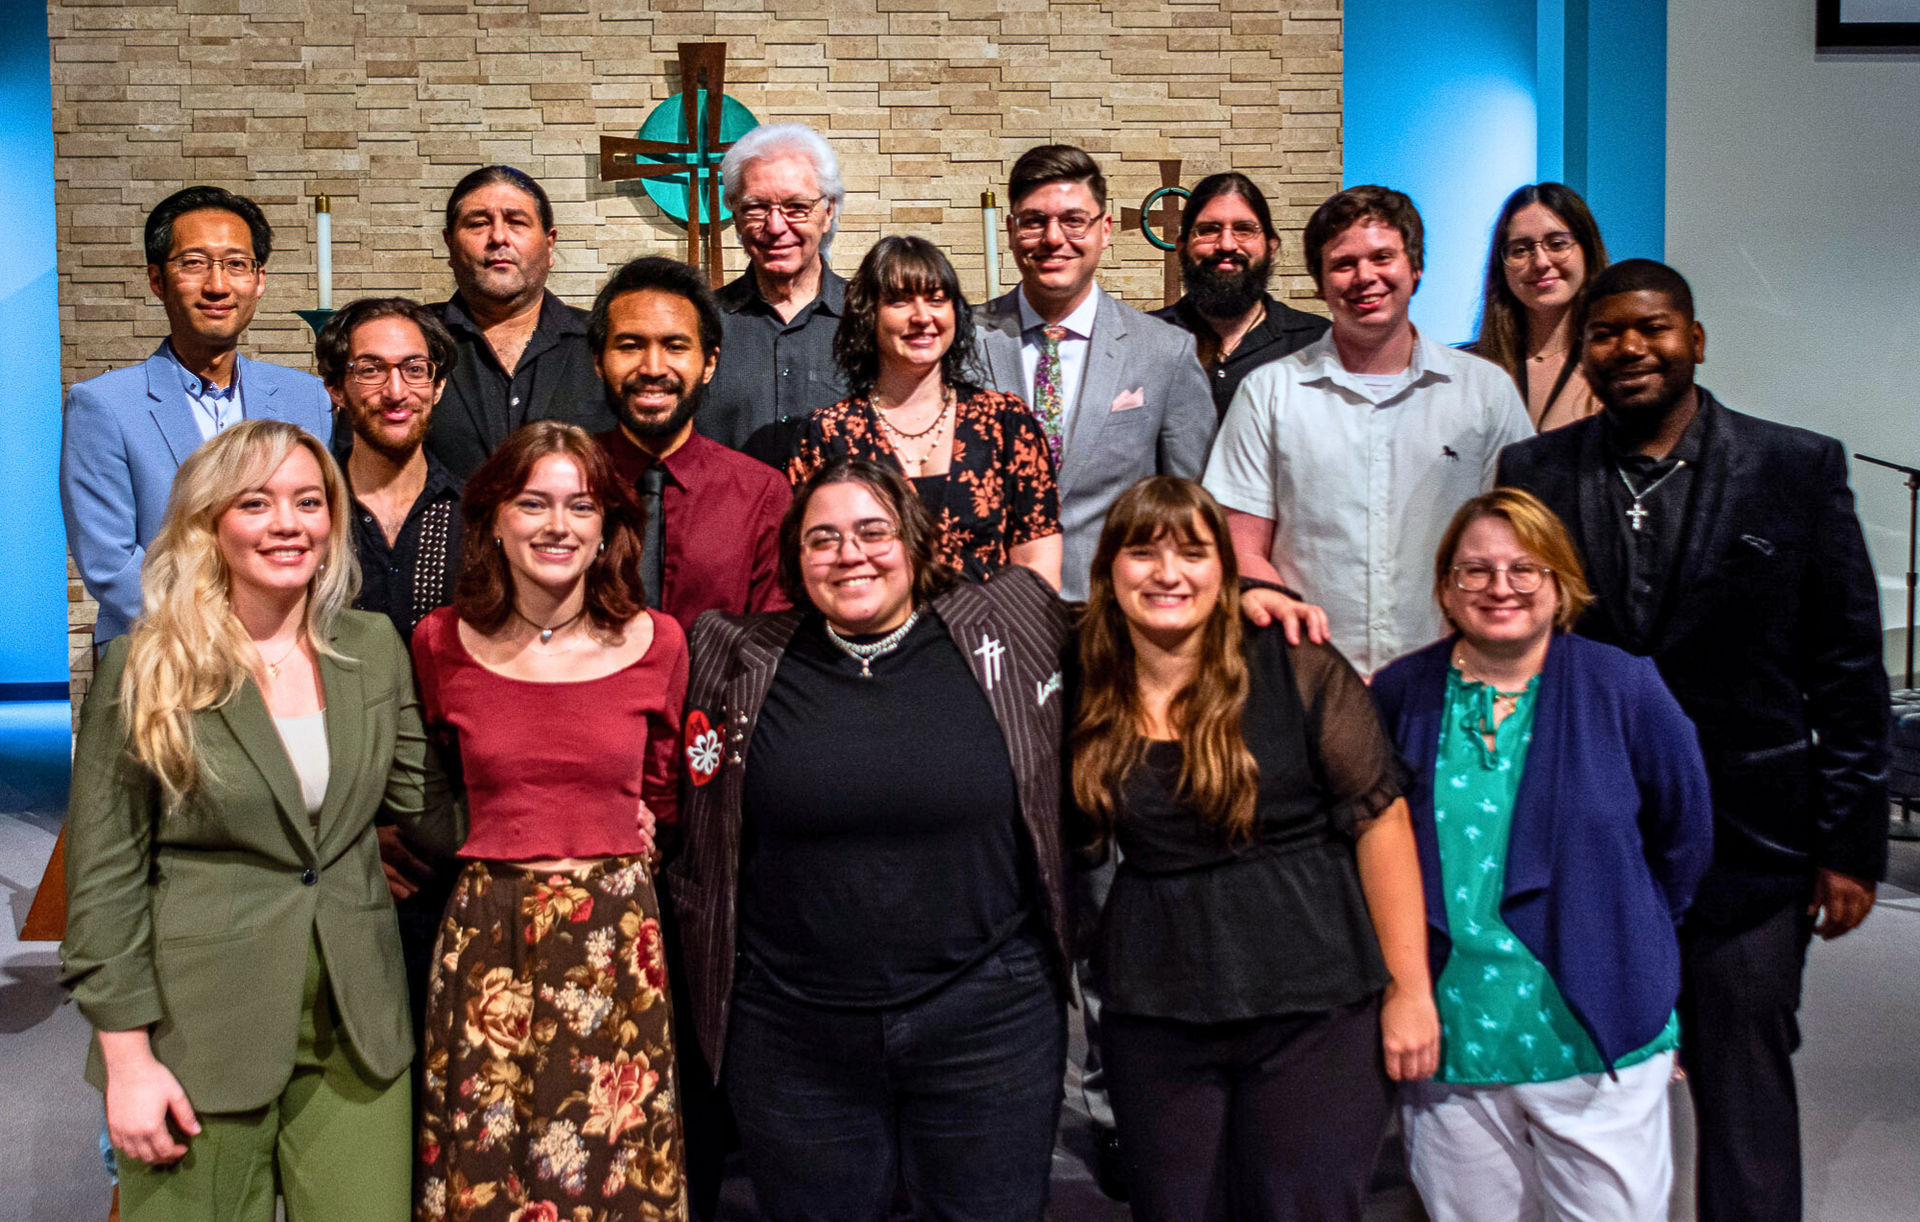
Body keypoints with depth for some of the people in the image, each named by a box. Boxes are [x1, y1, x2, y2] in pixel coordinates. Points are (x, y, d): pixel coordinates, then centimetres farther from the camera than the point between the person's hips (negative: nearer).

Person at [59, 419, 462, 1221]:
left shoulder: (374, 647, 5)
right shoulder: (149, 666, -7)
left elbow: (419, 797, 10)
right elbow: (103, 872, -6)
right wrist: (127, 1055, -8)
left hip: (355, 1030, 3)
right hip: (201, 1033, -3)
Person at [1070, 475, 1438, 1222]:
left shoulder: (1298, 670, -8)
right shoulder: (1089, 697, 2)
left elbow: (1379, 821, -8)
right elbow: (1075, 837, 15)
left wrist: (1410, 990, -8)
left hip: (1314, 1013, -3)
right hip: (1154, 1020, 3)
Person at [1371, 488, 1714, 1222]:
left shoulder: (1624, 687, -4)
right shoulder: (1400, 694, 0)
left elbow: (1684, 837, 8)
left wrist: (1612, 939, 10)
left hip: (1597, 1042, -1)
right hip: (1449, 1044, 2)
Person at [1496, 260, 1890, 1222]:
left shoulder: (1799, 468, -1)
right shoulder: (1533, 474, 2)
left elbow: (1848, 670, 0)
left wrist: (1851, 840, -2)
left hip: (1748, 843, -1)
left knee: (1745, 1094, 8)